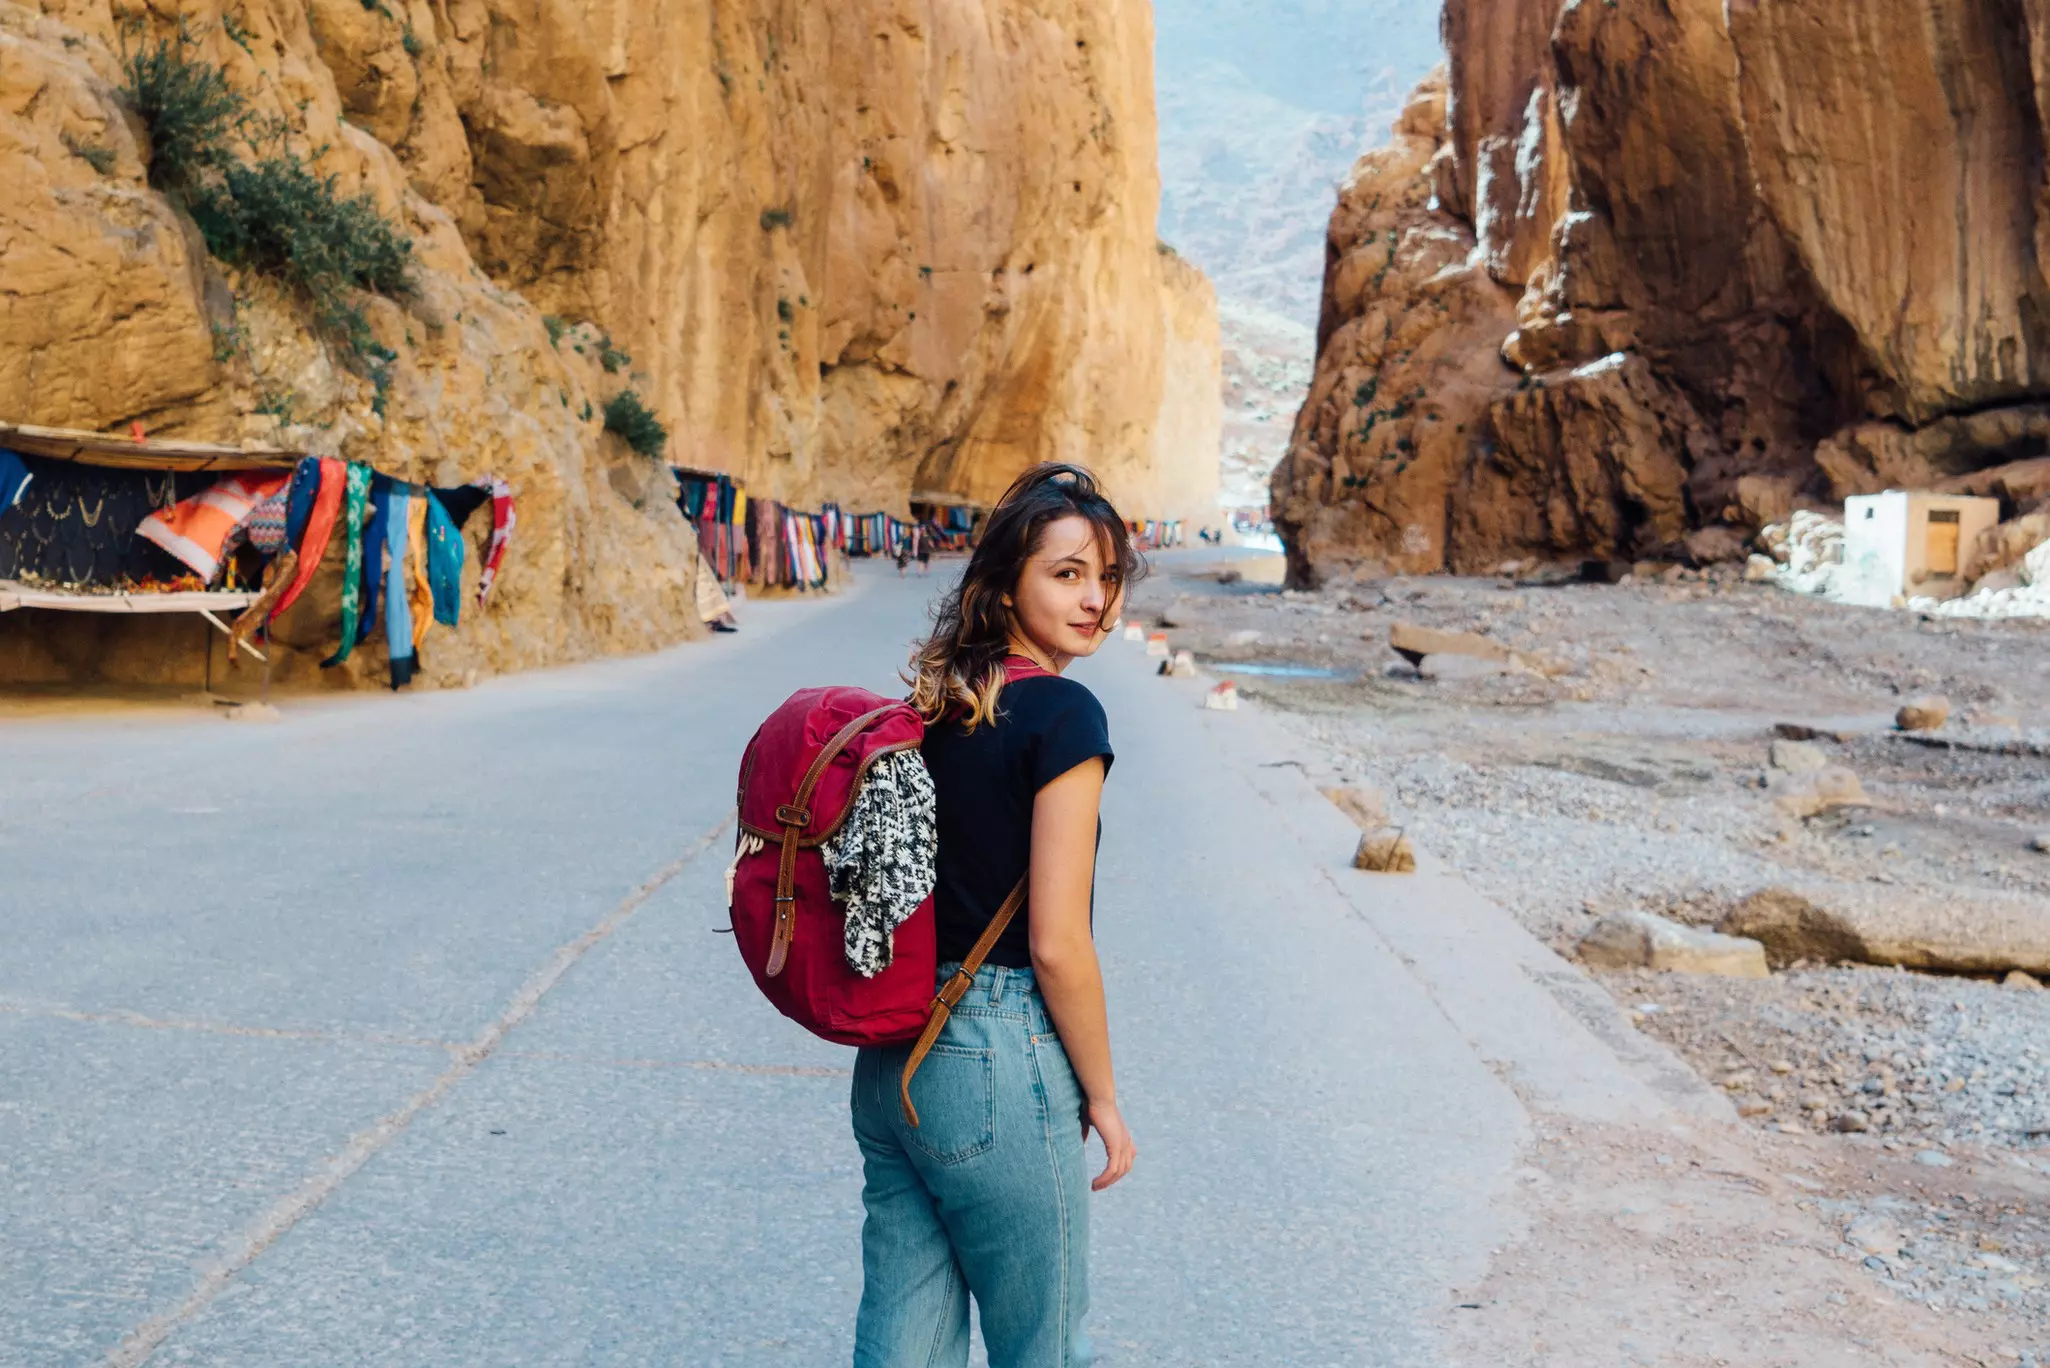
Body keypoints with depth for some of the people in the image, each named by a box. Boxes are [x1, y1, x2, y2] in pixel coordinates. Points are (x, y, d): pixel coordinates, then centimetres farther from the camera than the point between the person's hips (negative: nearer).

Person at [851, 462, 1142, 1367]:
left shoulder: (930, 704, 7)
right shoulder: (1061, 714, -15)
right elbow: (1056, 943, -17)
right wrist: (1102, 1096, -6)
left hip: (891, 1062, 8)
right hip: (996, 1062, -7)